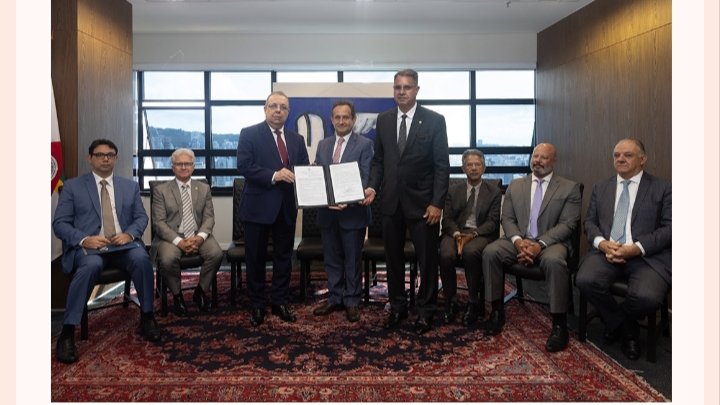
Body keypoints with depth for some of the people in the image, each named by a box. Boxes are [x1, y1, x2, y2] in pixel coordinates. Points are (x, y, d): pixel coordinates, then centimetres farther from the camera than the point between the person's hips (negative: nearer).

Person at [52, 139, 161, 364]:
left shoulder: (130, 186, 17)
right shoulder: (72, 186, 9)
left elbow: (141, 217, 12)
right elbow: (60, 223, 3)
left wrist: (129, 234, -11)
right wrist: (84, 239, -16)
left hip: (123, 244, 2)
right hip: (88, 247, -2)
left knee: (141, 258, -31)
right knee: (90, 265, -36)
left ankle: (147, 316, -13)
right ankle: (67, 332, -28)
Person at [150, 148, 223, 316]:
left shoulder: (204, 188, 13)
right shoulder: (161, 190, 5)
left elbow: (209, 218, 6)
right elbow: (159, 222, -4)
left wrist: (200, 237, -16)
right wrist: (179, 241, -19)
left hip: (198, 236, 2)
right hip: (172, 237, -2)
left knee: (216, 254, -28)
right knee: (168, 259, -34)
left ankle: (200, 292, -2)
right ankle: (177, 296, -4)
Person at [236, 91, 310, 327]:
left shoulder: (296, 139, 12)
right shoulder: (249, 134, -4)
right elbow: (244, 166, -15)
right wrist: (274, 175, -24)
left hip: (286, 207, 5)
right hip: (258, 207, -4)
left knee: (284, 258, 12)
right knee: (256, 259, 7)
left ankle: (280, 303, 25)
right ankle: (257, 306, 20)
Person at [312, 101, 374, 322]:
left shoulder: (364, 144, -4)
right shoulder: (323, 144, 12)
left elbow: (367, 179, -11)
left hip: (352, 212, -5)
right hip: (327, 211, 5)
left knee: (352, 260, 7)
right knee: (331, 259, 13)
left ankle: (352, 301, 19)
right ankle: (335, 298, 25)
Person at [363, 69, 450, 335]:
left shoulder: (434, 120, -4)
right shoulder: (383, 120, 7)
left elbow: (442, 165, -6)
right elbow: (378, 159, 12)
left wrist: (437, 203, -12)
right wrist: (372, 186, -5)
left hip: (422, 202, -3)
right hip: (390, 201, 4)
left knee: (427, 259, 5)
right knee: (393, 258, 12)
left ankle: (425, 312, 20)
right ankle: (397, 307, 27)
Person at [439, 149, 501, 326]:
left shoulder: (494, 192, 12)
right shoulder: (453, 190, 17)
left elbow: (492, 221, 1)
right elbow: (447, 218, 8)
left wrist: (473, 234, -17)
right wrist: (457, 234, -14)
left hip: (481, 234, -2)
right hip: (455, 232, 2)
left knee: (470, 252, -37)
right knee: (446, 255, -32)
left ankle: (474, 303, -20)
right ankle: (450, 302, -11)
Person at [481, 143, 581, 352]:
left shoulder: (569, 188, 5)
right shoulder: (515, 185, 15)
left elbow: (567, 224, -5)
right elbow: (507, 219, 8)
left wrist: (540, 244, -20)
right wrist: (518, 240, -14)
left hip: (551, 242, -3)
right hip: (519, 241, 3)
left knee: (554, 261, -36)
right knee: (490, 252, -24)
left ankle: (559, 324, -21)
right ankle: (497, 311, -10)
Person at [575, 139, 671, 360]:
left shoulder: (662, 189, 8)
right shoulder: (601, 188, 19)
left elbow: (669, 228, -1)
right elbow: (590, 222, 14)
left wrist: (637, 248, -16)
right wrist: (602, 243, -10)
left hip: (647, 255, -2)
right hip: (606, 251, 3)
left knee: (647, 296, -32)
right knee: (585, 280, -28)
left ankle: (617, 320, 9)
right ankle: (626, 327, 2)